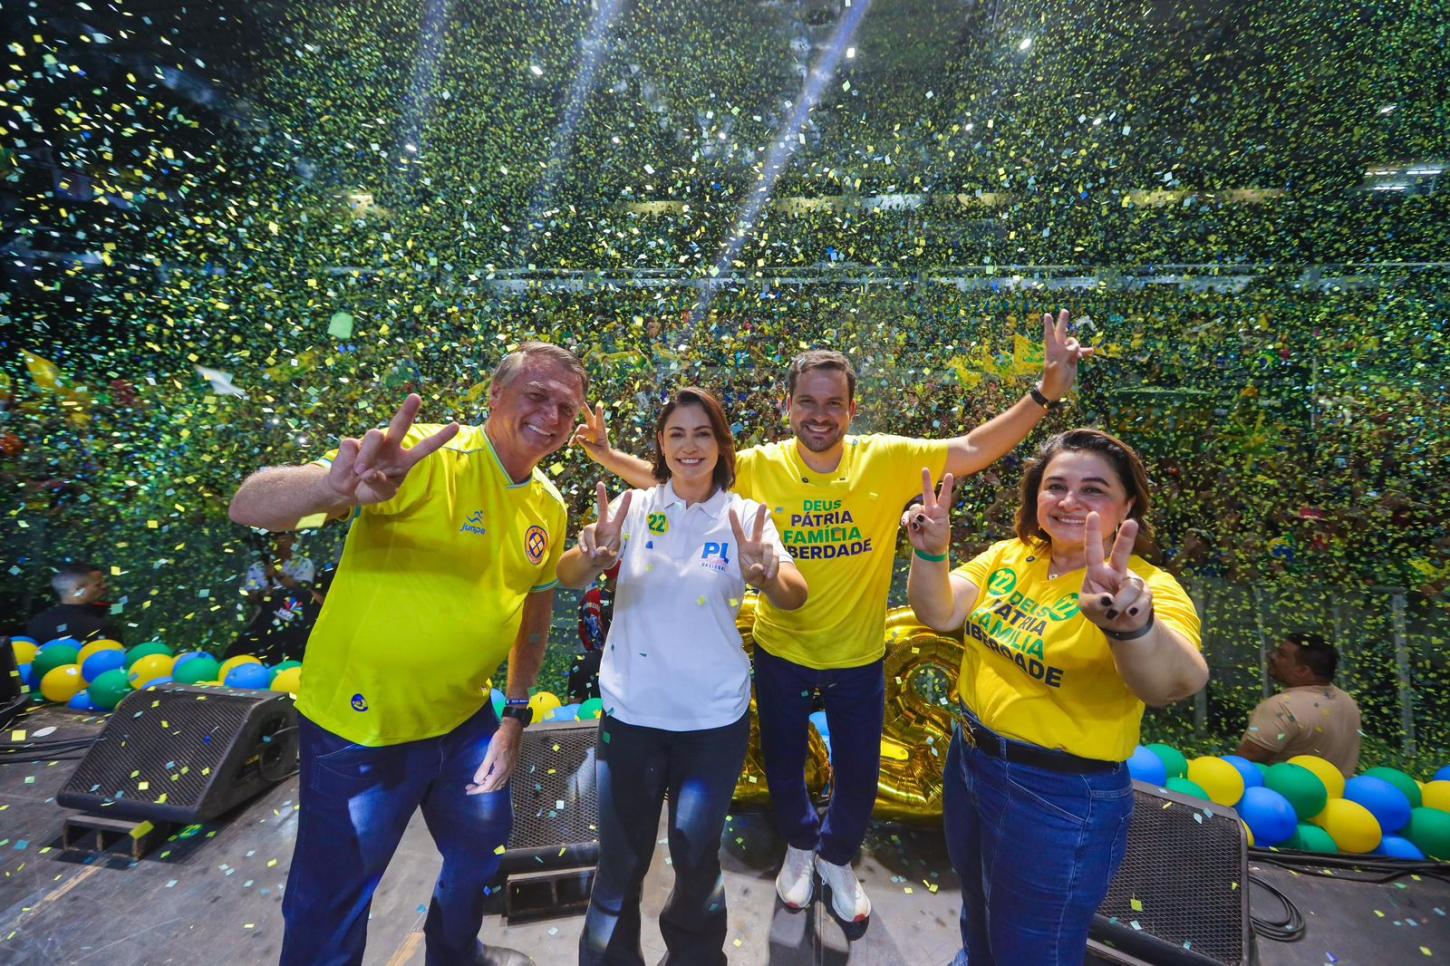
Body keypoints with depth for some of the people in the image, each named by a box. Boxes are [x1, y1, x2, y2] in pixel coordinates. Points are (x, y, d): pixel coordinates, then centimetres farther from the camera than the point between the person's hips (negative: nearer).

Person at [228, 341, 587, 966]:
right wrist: (333, 486, -51)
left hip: (465, 720, 6)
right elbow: (248, 507, -29)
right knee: (333, 906, 12)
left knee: (480, 849, 26)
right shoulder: (426, 457, -21)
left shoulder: (549, 506, -2)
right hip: (360, 725, -6)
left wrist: (515, 715, 7)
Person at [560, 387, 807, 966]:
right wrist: (591, 557, -36)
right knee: (620, 862, 11)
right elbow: (567, 578, -13)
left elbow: (796, 597, -17)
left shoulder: (745, 516, -5)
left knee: (697, 858, 13)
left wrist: (767, 576, -40)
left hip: (714, 716, 0)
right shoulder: (633, 506, -3)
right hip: (631, 711, 1)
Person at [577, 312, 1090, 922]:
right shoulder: (758, 467, -16)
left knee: (859, 773, 20)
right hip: (781, 650, 0)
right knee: (783, 764, 21)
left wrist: (1045, 392, -27)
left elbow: (973, 450, -17)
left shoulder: (887, 460, -15)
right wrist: (606, 454, -21)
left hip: (859, 654, 1)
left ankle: (836, 858, 53)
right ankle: (800, 847, 56)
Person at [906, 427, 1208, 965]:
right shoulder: (1008, 556, -4)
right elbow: (939, 614, -14)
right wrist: (931, 553, -32)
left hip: (1061, 798, -5)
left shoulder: (1148, 586, -20)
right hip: (967, 761, 5)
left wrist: (1132, 624, -61)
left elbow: (1177, 683, -39)